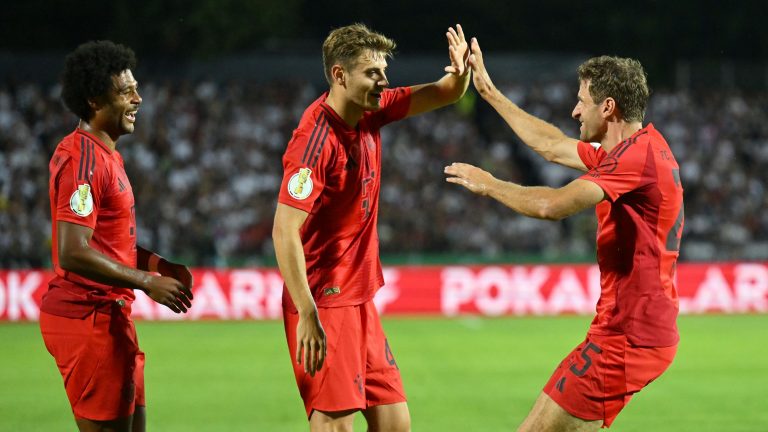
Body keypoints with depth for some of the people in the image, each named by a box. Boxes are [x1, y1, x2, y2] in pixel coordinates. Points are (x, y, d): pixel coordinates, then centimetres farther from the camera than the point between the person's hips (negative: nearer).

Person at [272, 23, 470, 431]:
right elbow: (284, 231, -25)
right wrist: (307, 316, -30)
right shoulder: (316, 140, -20)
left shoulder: (370, 112, 5)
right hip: (324, 304, -9)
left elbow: (445, 93, 13)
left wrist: (461, 72, -12)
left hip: (359, 301, 9)